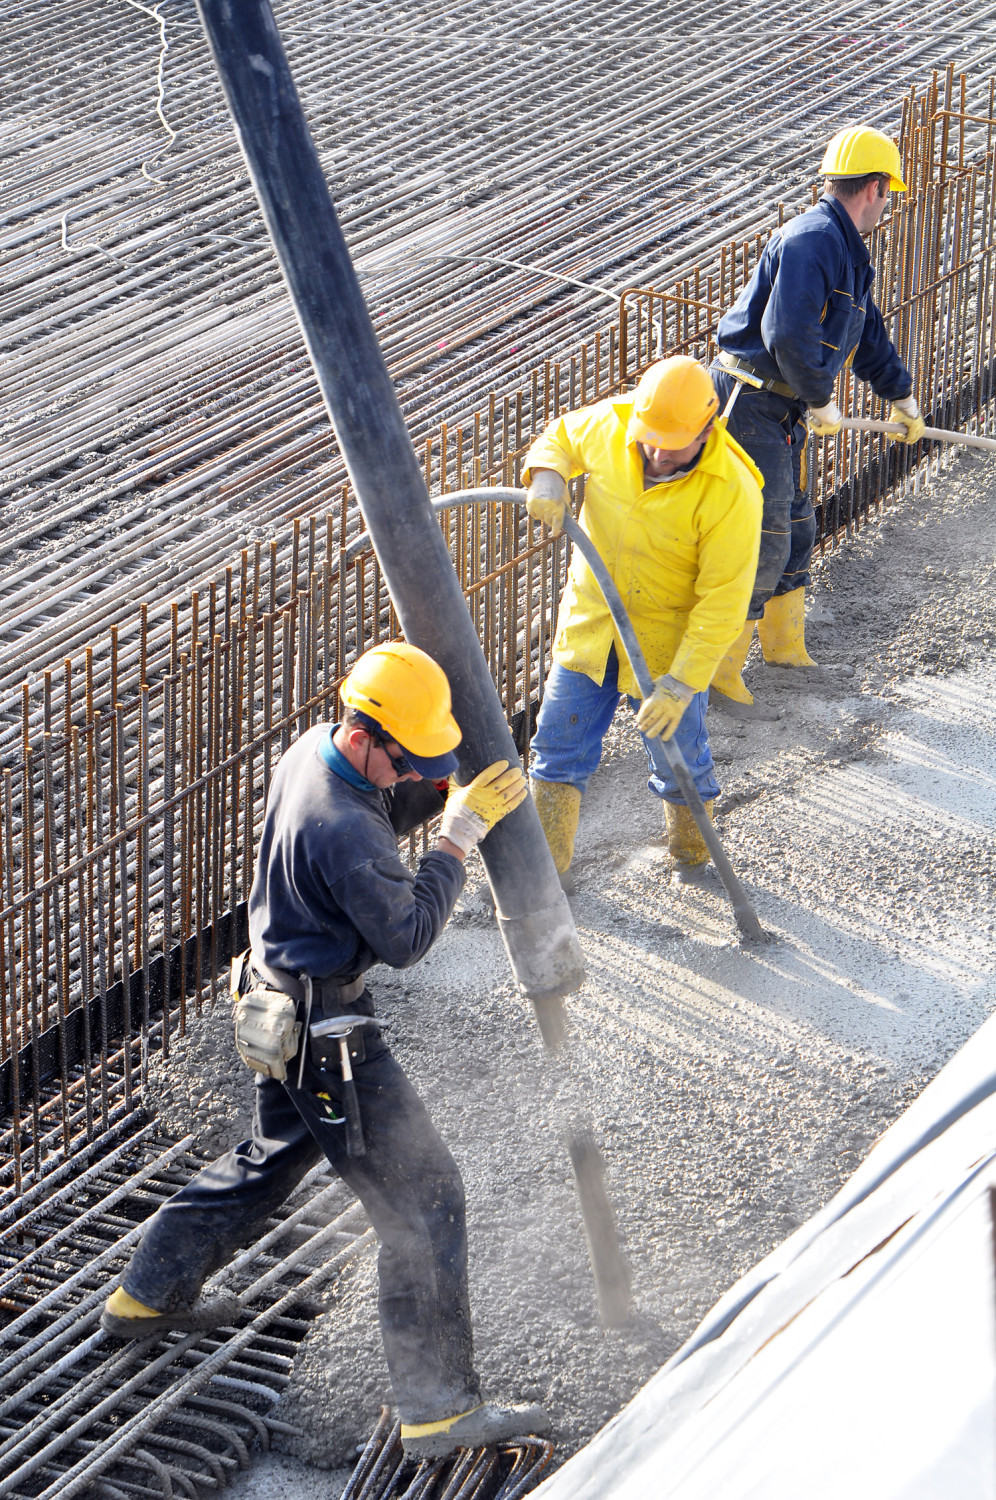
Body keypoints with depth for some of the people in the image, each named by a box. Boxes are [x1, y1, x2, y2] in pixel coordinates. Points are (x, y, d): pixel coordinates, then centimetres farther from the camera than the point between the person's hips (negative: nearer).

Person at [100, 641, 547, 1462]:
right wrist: (460, 837, -19)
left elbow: (381, 817, 16)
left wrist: (439, 793, -2)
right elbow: (406, 937, -22)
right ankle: (442, 1408, 1)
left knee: (275, 1153, 31)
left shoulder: (314, 749, -3)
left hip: (276, 999, 10)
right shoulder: (342, 829, -32)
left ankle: (150, 1293, 46)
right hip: (325, 1032, -10)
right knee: (423, 1198, -3)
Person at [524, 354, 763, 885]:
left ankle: (692, 853, 39)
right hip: (590, 620, 4)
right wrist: (547, 477, -14)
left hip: (669, 638, -4)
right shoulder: (609, 424, -17)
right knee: (559, 745, 8)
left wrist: (680, 683, -27)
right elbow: (562, 435, 9)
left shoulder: (731, 493, -28)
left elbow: (723, 603, -24)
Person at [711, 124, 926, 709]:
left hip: (784, 411, 10)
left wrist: (900, 394, 37)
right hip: (752, 403, -10)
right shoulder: (813, 240, -21)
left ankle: (785, 644, 37)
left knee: (795, 527, 20)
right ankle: (717, 666, 0)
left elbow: (867, 332, 30)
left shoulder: (844, 248, 14)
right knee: (764, 538, -8)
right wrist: (821, 401, -18)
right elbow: (788, 336, -30)